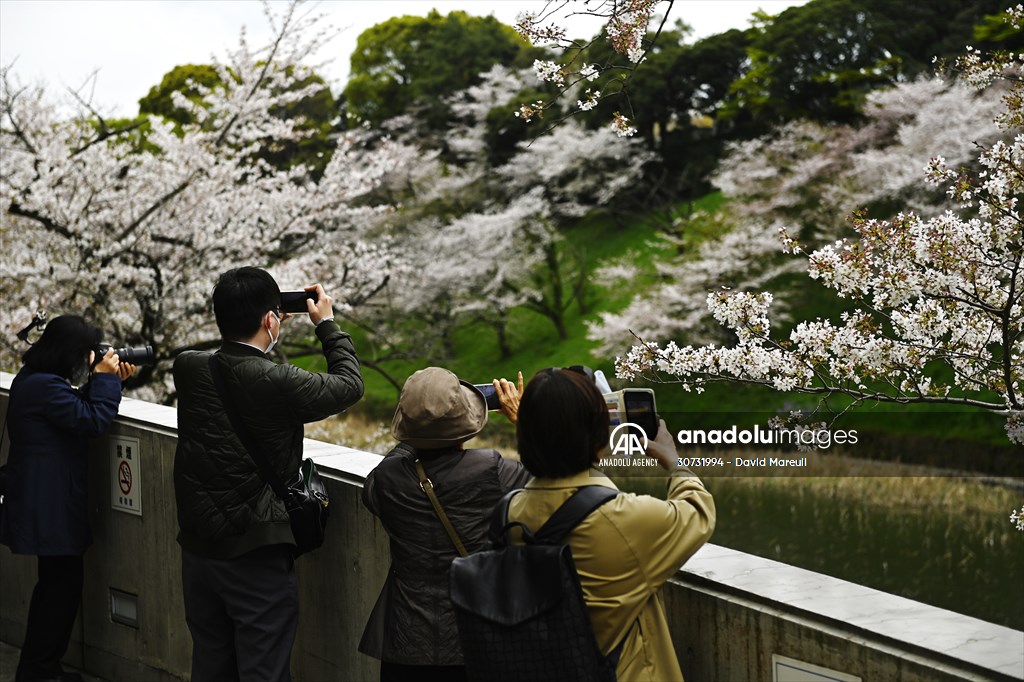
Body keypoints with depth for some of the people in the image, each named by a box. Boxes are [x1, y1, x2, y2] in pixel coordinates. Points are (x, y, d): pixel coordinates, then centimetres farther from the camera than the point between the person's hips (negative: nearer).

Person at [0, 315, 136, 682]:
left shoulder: (32, 379, 11)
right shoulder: (46, 387, -23)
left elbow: (76, 409, 14)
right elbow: (92, 420, -22)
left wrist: (107, 380, 5)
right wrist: (105, 378, -11)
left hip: (44, 501, 11)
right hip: (51, 504, -11)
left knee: (56, 584, 19)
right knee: (63, 585, 0)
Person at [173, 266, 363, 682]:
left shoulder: (187, 369, -5)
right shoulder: (278, 383, -20)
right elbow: (350, 384, -3)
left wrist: (247, 321, 17)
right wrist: (327, 323, 9)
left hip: (199, 551, 6)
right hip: (258, 559, -6)